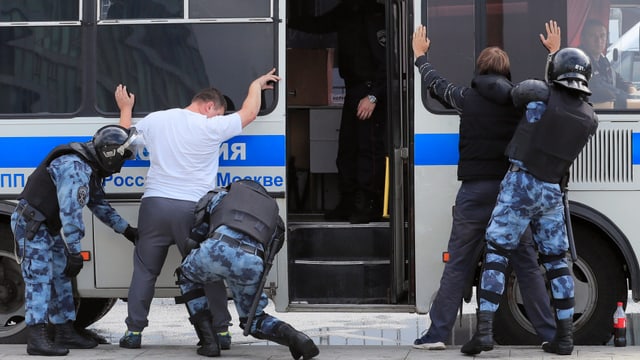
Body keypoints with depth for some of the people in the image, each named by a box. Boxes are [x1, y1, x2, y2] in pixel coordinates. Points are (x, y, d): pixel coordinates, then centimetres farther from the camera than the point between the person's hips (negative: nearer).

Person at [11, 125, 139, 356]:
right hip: (32, 225, -11)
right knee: (39, 278, -15)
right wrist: (75, 252, -29)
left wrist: (126, 229, 19)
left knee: (61, 278, 11)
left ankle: (65, 334, 17)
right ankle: (36, 340, -19)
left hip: (50, 227, 11)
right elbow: (71, 213, -30)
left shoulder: (91, 170, 9)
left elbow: (99, 205, 21)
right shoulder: (75, 168, -25)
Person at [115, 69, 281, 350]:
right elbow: (249, 113, 10)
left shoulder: (154, 120, 8)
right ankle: (221, 332, 10)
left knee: (144, 270, 10)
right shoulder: (212, 127, -3)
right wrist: (257, 85, 29)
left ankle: (134, 331, 8)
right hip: (193, 210, -3)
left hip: (155, 205, 3)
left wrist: (125, 109, 42)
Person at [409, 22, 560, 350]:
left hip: (475, 192, -1)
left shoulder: (467, 98, 0)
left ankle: (437, 333, 4)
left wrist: (420, 54, 37)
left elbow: (435, 83, 18)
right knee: (528, 266, 6)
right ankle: (549, 333, 7)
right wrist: (555, 52, 38)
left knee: (457, 267, 4)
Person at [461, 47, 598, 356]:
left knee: (496, 255, -1)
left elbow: (515, 94, 13)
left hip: (520, 185, -4)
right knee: (556, 261, 14)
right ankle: (564, 336, 11)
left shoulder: (540, 93, -8)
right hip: (552, 192, 4)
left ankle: (484, 331, -10)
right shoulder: (590, 119, 5)